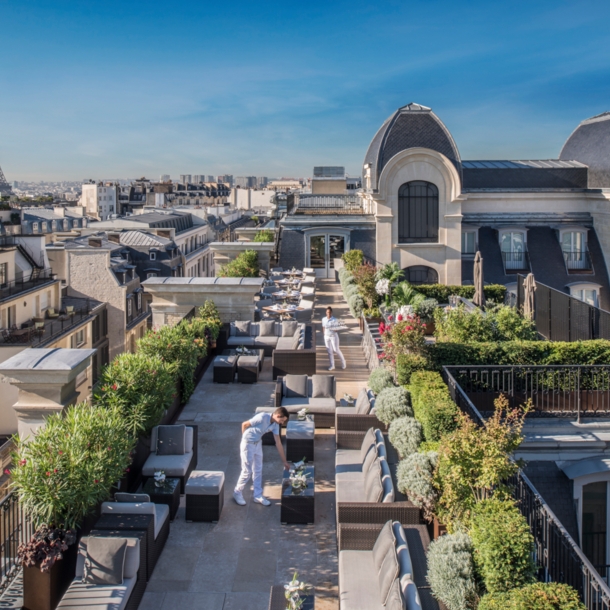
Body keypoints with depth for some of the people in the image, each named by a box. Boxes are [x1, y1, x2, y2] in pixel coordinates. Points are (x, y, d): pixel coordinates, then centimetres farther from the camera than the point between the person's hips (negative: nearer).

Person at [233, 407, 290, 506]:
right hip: (248, 444, -7)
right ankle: (237, 493, 21)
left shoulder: (275, 425, -5)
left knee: (258, 471, 13)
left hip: (258, 444, 7)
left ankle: (258, 495, 24)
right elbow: (244, 424, -18)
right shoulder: (262, 417, -29)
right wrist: (245, 438, -2)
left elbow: (278, 443, 1)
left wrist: (284, 462, 4)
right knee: (247, 471, 1)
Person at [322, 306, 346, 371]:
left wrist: (334, 329, -29)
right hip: (327, 336, 4)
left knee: (336, 350, -4)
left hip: (334, 336, -4)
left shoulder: (334, 320, -12)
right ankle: (332, 366, 10)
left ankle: (343, 361, 21)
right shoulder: (323, 319, 2)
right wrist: (324, 336, 12)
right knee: (329, 351, 4)